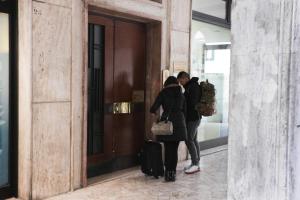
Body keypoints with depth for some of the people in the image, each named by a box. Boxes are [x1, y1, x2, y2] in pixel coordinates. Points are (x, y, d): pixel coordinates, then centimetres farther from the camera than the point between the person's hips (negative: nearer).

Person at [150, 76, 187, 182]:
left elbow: (153, 109, -3)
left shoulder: (163, 93, 0)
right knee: (175, 149, 7)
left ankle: (168, 172, 4)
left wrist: (154, 111, 18)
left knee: (168, 148, 4)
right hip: (179, 123, 3)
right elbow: (184, 110, 13)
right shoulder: (181, 94, 11)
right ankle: (173, 172, 9)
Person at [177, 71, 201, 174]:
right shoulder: (190, 86, 17)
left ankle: (195, 164, -3)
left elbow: (192, 103, -21)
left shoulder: (193, 86, -15)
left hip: (192, 118, -10)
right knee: (194, 140, 12)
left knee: (189, 140, -8)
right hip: (193, 117, 10)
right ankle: (196, 164, 17)